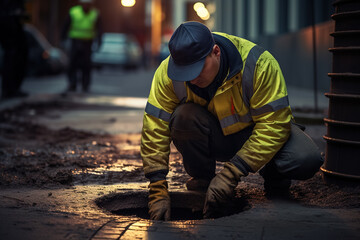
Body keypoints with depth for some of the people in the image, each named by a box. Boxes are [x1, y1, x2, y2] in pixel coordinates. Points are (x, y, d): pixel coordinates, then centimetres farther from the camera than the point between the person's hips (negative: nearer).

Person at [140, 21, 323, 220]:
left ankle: (273, 172, 6)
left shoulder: (257, 63, -30)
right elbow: (154, 131, -21)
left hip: (256, 132, -1)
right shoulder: (168, 73, -22)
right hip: (214, 139, 2)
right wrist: (158, 191, -28)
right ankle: (201, 178, -5)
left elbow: (273, 124, -29)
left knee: (307, 160, -30)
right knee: (183, 116, -32)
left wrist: (232, 173, -35)